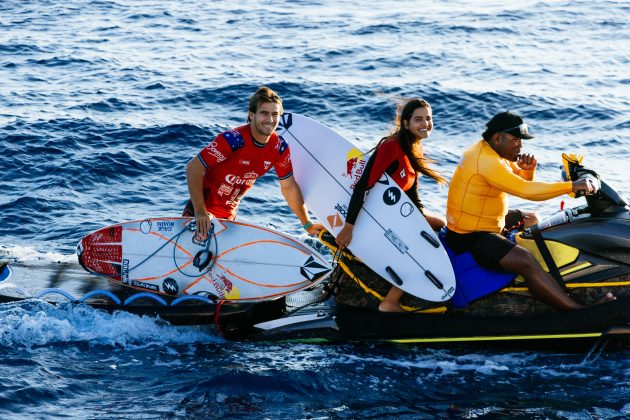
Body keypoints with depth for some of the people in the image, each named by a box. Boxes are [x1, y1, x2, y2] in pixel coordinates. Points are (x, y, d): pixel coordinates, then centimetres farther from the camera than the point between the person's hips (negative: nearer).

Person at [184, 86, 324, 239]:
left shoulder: (279, 147, -9)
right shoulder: (233, 140, -27)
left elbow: (289, 187, 6)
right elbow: (193, 168, -27)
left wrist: (308, 225, 9)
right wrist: (200, 212, -36)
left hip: (229, 215, 6)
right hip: (203, 211, -6)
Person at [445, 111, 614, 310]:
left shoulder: (492, 152, 9)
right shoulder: (486, 160, -24)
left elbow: (521, 182, 15)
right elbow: (525, 190, -30)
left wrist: (528, 170, -8)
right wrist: (572, 186, -27)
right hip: (470, 237, -11)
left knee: (530, 220, 25)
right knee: (527, 262, -26)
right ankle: (581, 313, -32)